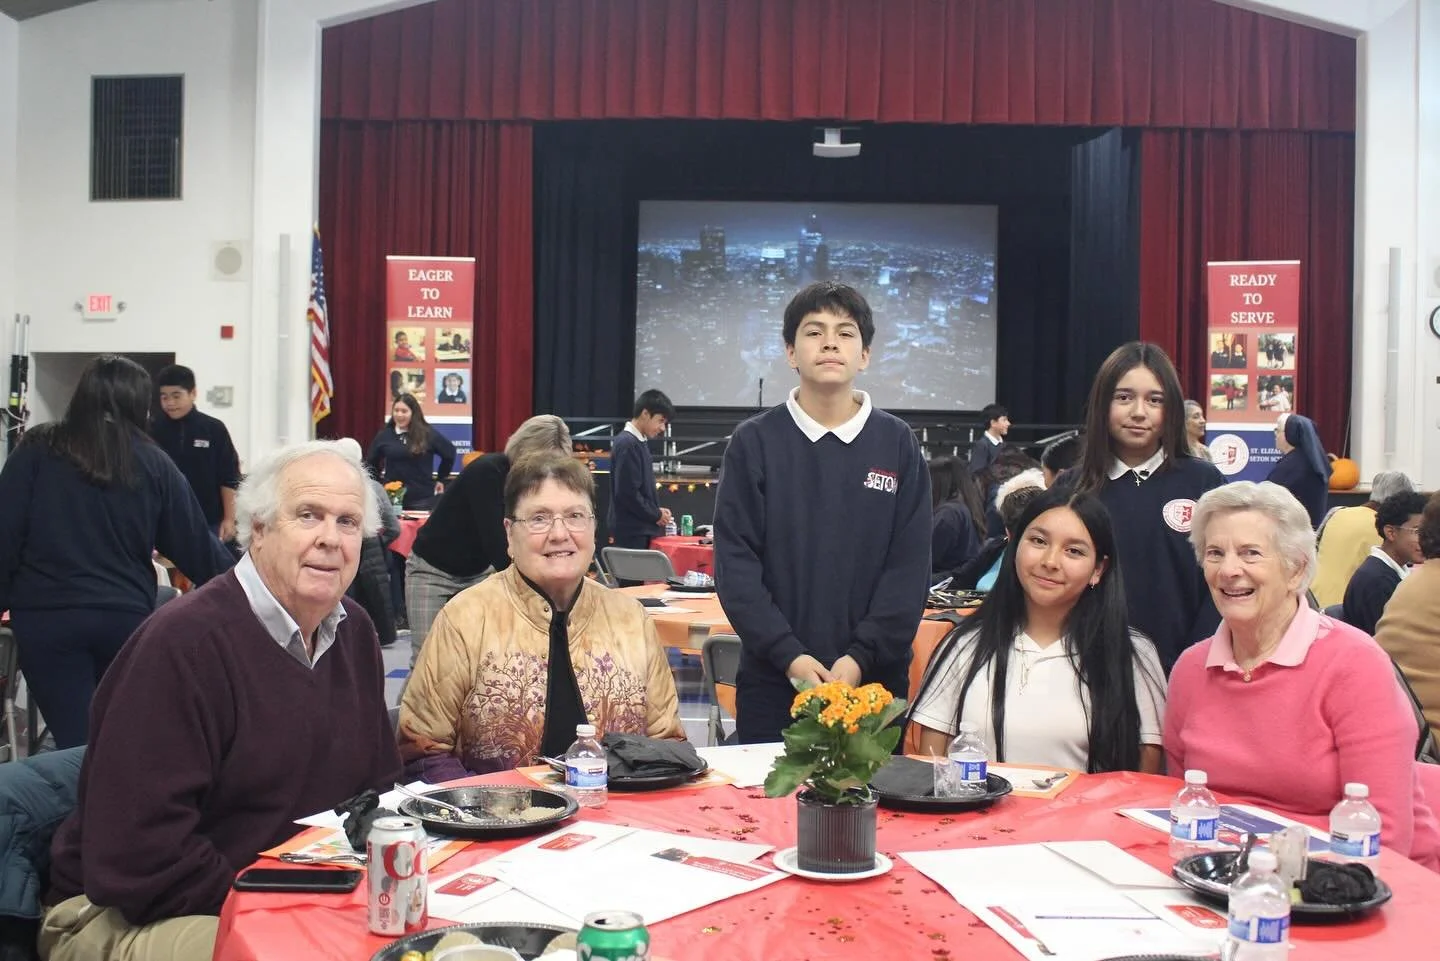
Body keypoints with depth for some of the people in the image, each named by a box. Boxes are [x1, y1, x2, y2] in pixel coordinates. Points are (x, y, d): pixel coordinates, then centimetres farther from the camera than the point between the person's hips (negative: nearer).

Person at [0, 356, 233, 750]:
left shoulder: (37, 451, 0)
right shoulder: (153, 463, 3)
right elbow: (194, 543, 6)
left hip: (48, 616, -2)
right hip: (126, 616, 2)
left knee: (77, 744, 0)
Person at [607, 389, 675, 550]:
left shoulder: (639, 442, 13)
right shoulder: (627, 445, -17)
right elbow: (627, 493, -21)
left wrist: (656, 510, 6)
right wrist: (656, 515, -11)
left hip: (641, 530, 10)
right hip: (631, 532, -10)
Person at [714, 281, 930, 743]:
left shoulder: (897, 444, 3)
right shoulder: (754, 442, 1)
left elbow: (909, 566, -1)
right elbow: (735, 562, -4)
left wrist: (861, 657, -12)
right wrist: (789, 656, -13)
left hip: (873, 680, 1)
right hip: (772, 682, 0)